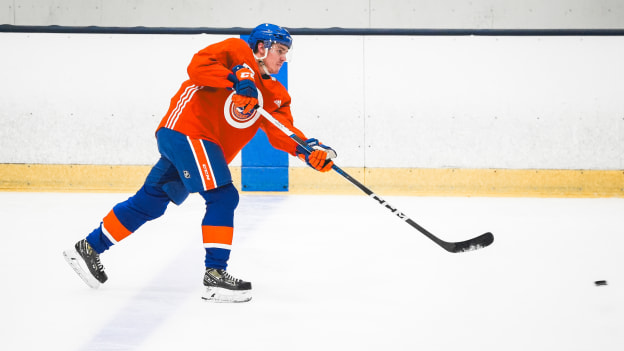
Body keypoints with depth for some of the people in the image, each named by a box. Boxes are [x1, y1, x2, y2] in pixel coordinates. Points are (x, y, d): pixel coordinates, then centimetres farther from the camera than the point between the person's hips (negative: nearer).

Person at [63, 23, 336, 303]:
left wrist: (311, 150, -12)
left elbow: (283, 133, 5)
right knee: (222, 197, -15)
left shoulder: (274, 94, 17)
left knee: (151, 202, 13)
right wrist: (237, 78, -26)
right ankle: (215, 275, -15)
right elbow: (198, 65, -16)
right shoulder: (236, 52, -1)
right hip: (185, 130, -9)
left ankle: (90, 247, 23)